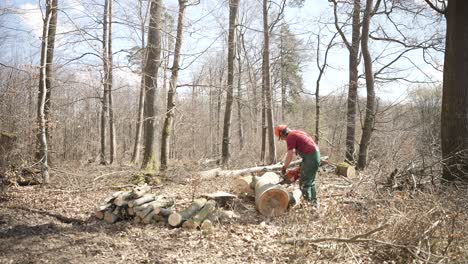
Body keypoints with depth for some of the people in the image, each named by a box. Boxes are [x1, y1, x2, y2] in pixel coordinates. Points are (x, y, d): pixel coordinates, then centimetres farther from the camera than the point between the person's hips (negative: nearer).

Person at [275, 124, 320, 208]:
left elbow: (289, 155, -13)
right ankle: (314, 202, 27)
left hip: (310, 157, -10)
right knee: (310, 181, 20)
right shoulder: (297, 132, 19)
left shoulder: (290, 137, -8)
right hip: (316, 154, 10)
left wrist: (284, 168, 0)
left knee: (304, 183, -2)